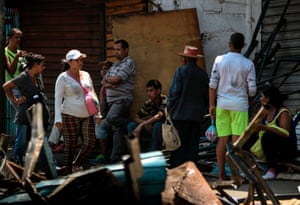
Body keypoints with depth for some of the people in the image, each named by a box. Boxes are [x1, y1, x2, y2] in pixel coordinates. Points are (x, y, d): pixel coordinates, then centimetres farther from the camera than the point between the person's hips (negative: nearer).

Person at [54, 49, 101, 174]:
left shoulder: (86, 75, 12)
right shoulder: (63, 77, -3)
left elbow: (92, 94, 19)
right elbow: (58, 98, -5)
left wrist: (97, 113, 16)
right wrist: (58, 118, -12)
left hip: (87, 115, 5)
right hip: (70, 116, -5)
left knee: (90, 142, -2)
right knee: (70, 146, -2)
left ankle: (76, 164, 21)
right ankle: (69, 174, 7)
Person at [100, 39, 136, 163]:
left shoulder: (128, 62, -4)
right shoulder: (114, 65, 22)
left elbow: (116, 79, -14)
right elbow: (103, 82, 17)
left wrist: (107, 79, 6)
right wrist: (108, 84, -6)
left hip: (123, 100, -8)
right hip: (112, 101, 8)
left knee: (111, 118, -31)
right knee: (117, 130, 6)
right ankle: (116, 159, 5)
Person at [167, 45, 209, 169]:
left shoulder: (181, 71, -7)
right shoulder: (203, 74, 8)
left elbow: (174, 92, -11)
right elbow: (207, 96, 13)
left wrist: (169, 108, -1)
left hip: (181, 114, -4)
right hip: (197, 115, 4)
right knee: (193, 145, 7)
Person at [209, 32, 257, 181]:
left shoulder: (219, 60, 0)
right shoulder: (248, 64, -4)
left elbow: (213, 84, -1)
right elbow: (252, 89, -4)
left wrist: (212, 105, 5)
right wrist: (248, 97, 17)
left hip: (222, 103, 2)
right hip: (240, 104, -2)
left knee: (222, 139, 5)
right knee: (237, 140, -2)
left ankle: (221, 174, 9)